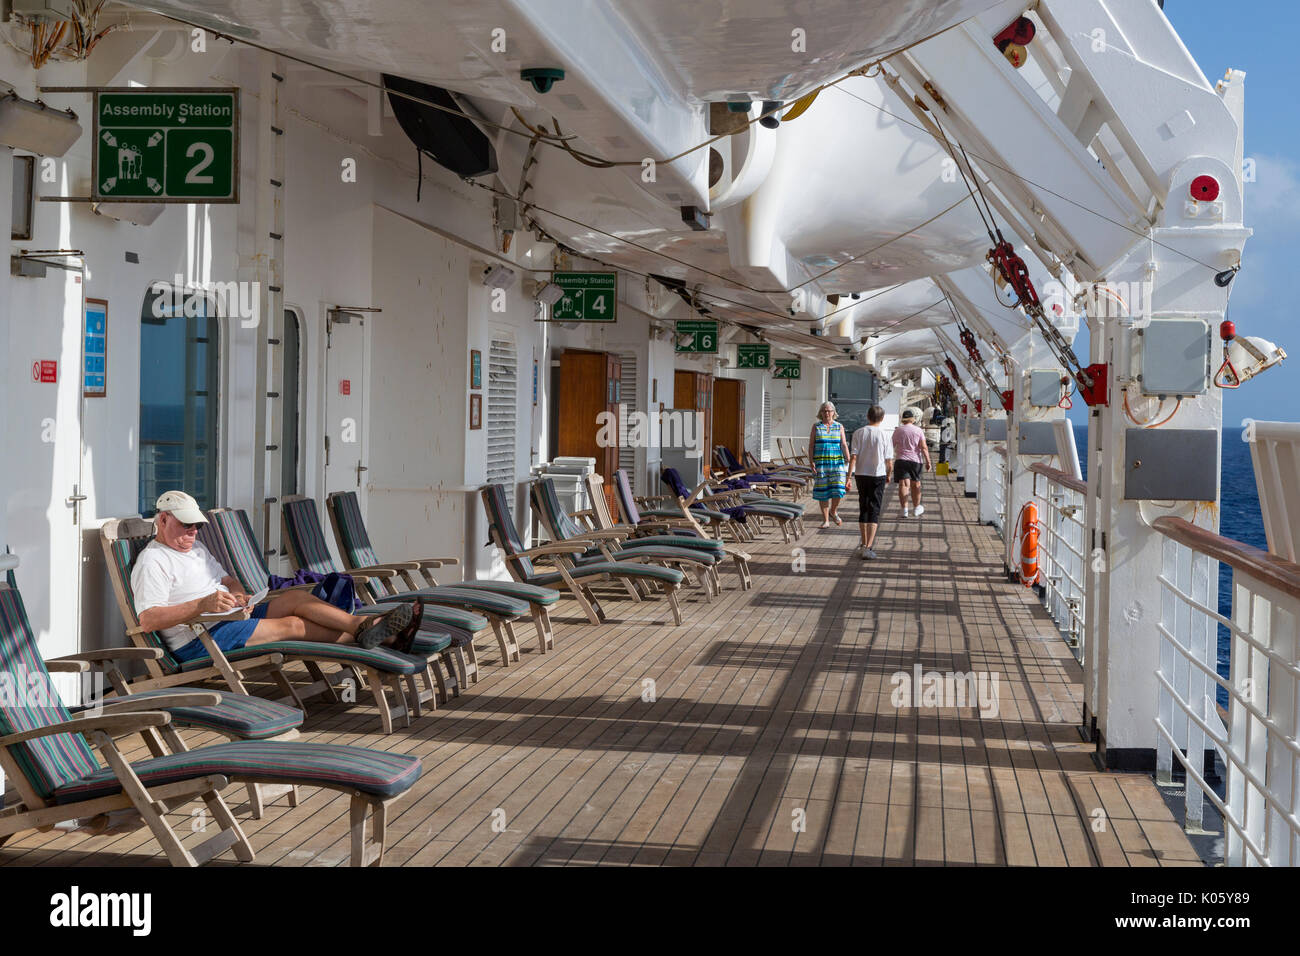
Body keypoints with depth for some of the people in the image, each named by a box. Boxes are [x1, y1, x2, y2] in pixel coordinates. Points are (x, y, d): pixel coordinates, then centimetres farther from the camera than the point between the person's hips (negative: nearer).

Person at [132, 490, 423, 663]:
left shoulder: (196, 548, 23)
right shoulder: (151, 562, -9)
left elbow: (228, 580, 29)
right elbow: (148, 619, -21)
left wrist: (238, 594, 2)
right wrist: (202, 604, -30)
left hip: (232, 618, 9)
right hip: (198, 641, -9)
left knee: (296, 598, -9)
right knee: (292, 625, -19)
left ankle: (363, 625, -21)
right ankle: (363, 633, -16)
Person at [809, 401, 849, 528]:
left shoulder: (839, 427, 9)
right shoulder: (816, 427, 7)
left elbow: (844, 445, 5)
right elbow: (811, 446, 5)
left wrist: (848, 461, -4)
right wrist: (812, 462, -5)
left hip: (837, 462, 0)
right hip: (820, 463, 0)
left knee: (838, 488, -11)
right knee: (822, 491, 0)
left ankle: (833, 511, 16)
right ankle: (825, 520, 8)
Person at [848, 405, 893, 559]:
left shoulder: (858, 433, -2)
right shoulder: (884, 435, -6)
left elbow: (853, 457, -7)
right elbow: (889, 462, -4)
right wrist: (888, 476, 15)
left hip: (861, 475, 2)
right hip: (878, 475, -2)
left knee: (863, 509, 15)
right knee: (874, 511, -1)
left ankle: (864, 545, 24)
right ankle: (868, 547, -12)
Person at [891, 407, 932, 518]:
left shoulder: (898, 431, 2)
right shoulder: (918, 431, 0)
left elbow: (893, 446, 10)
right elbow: (924, 447, -6)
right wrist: (928, 461, -4)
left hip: (901, 459, -1)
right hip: (915, 460, 1)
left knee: (903, 484, -6)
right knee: (915, 485, 14)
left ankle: (905, 510, -16)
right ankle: (916, 508, 27)